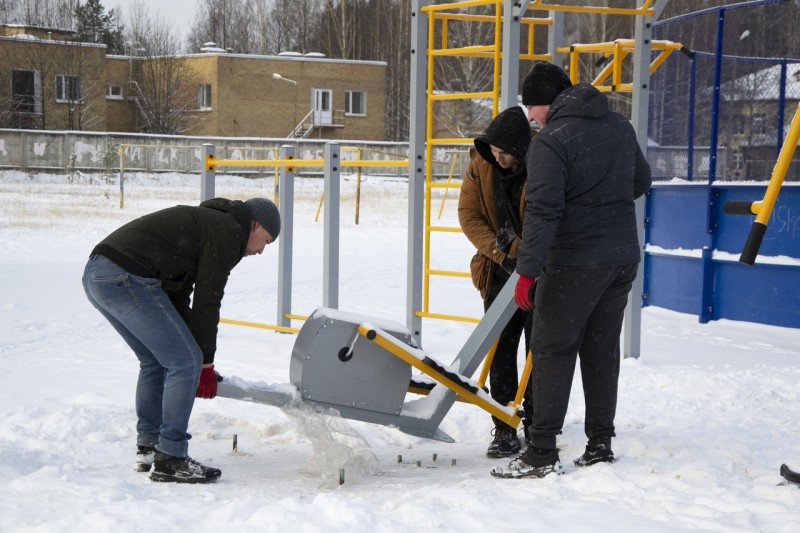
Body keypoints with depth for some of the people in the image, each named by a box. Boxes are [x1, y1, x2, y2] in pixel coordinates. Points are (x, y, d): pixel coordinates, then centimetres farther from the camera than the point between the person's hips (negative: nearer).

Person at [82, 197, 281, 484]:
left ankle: (147, 449, 28)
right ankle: (170, 460, 1)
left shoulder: (207, 222, 30)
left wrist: (199, 358, 27)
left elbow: (178, 298, 29)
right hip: (126, 278, -10)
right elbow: (207, 301, -3)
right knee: (186, 362, -3)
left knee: (155, 362, 23)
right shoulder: (229, 232, 0)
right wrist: (206, 363, 6)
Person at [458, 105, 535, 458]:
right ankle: (504, 431, 10)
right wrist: (502, 253, -16)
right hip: (500, 272, 4)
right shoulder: (480, 167, -4)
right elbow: (469, 215, -6)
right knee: (500, 351, 3)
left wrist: (519, 249, -27)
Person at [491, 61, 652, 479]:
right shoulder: (621, 127, 9)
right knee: (602, 350, 14)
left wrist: (527, 271, -19)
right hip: (624, 257, 7)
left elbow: (542, 211, -20)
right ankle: (600, 445, 18)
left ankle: (542, 453, -1)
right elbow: (641, 182, 21)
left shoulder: (550, 142, -14)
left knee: (552, 351, -1)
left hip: (576, 262, -7)